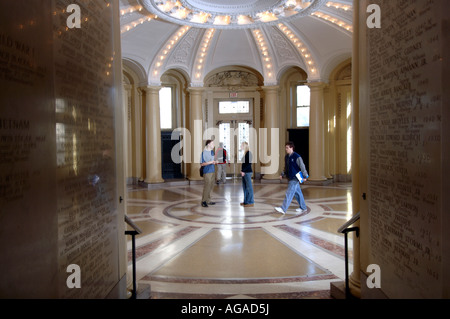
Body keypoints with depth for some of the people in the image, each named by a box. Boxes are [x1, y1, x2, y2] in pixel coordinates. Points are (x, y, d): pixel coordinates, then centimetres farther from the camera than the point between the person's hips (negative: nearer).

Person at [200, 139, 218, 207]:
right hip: (207, 172, -8)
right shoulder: (204, 152, -12)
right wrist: (210, 162, -21)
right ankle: (203, 201, 3)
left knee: (211, 186, 11)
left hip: (212, 171, 8)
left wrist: (215, 162, 2)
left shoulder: (212, 151, 11)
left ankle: (208, 200, 20)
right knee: (207, 186, -6)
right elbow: (202, 163, -14)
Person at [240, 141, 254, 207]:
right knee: (245, 187, 12)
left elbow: (249, 163, -18)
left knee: (249, 187, -3)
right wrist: (242, 171, 8)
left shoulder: (248, 153, -13)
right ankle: (246, 201, 20)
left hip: (247, 172, -9)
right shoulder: (245, 153, 14)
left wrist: (243, 171, -17)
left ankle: (251, 202, 2)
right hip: (244, 172, 9)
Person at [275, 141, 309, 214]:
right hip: (290, 178, 8)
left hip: (295, 178, -8)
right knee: (297, 193, 15)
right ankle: (303, 208, 26)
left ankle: (283, 209, -14)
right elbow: (286, 167, 21)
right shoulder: (286, 157, 10)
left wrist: (305, 176, -10)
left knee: (289, 193, -11)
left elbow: (302, 167, -12)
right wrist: (282, 174, 12)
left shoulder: (297, 157, -14)